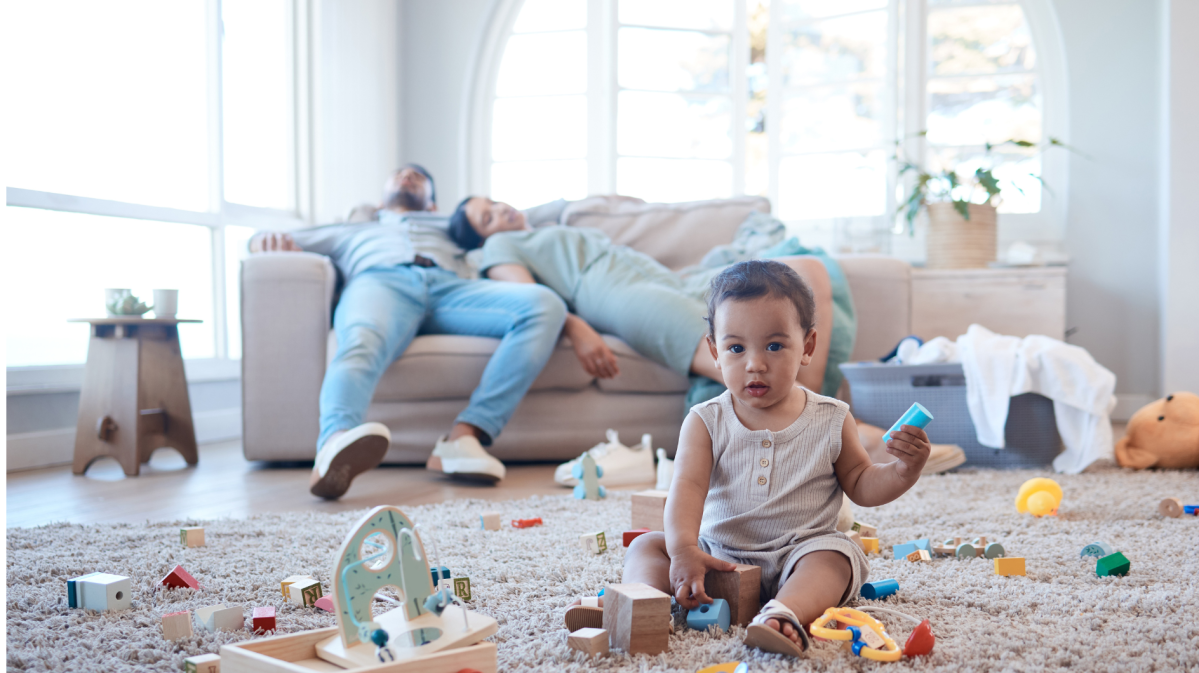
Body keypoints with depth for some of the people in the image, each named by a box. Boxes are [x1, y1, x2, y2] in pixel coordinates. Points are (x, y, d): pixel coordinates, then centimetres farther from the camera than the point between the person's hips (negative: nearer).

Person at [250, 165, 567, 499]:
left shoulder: (453, 227, 48)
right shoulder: (353, 232, 45)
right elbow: (261, 242, 38)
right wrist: (269, 239, 12)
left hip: (452, 287, 2)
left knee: (545, 304, -30)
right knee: (363, 343, -41)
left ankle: (465, 434, -41)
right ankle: (336, 444, -71)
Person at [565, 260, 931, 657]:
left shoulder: (831, 421, 2)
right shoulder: (706, 422, -1)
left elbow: (861, 486, 12)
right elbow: (688, 486, -14)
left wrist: (902, 472, -11)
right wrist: (683, 549, -32)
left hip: (801, 553, -1)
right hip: (719, 556, 2)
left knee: (834, 557, -32)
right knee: (646, 546, -13)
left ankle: (784, 613, -56)